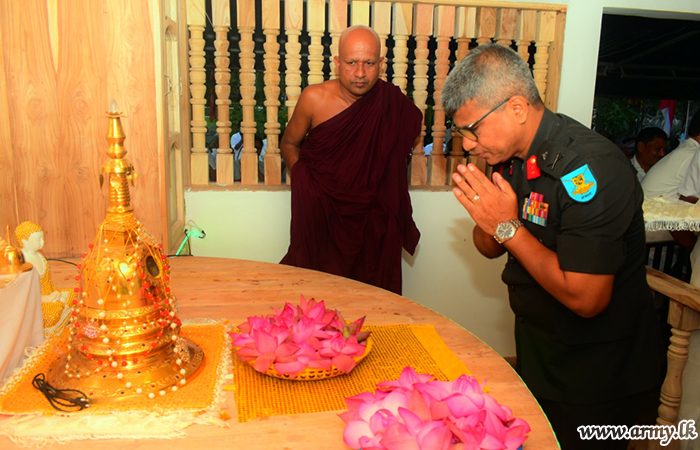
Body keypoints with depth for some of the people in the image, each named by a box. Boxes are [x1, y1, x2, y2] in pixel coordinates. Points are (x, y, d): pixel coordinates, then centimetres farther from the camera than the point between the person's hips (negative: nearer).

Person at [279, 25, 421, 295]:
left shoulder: (394, 103, -8)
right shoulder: (314, 98, -8)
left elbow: (413, 133, 14)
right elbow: (289, 143, 9)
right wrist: (304, 179, -7)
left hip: (371, 220, 1)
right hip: (319, 214, 0)